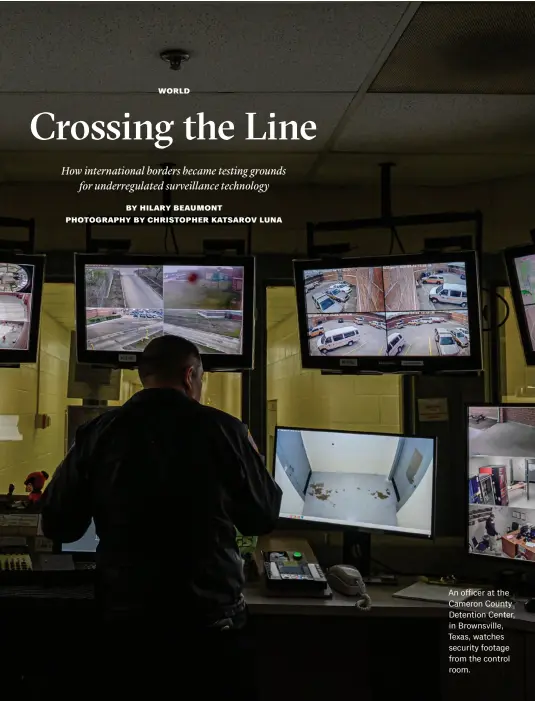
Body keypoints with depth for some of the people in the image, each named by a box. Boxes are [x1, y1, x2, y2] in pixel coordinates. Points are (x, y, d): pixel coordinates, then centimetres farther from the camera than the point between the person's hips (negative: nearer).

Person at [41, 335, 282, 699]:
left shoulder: (98, 432, -7)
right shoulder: (223, 429, -11)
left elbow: (57, 526, 1)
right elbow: (263, 518, 0)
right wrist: (251, 455, 15)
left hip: (126, 617, 2)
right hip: (212, 618, -1)